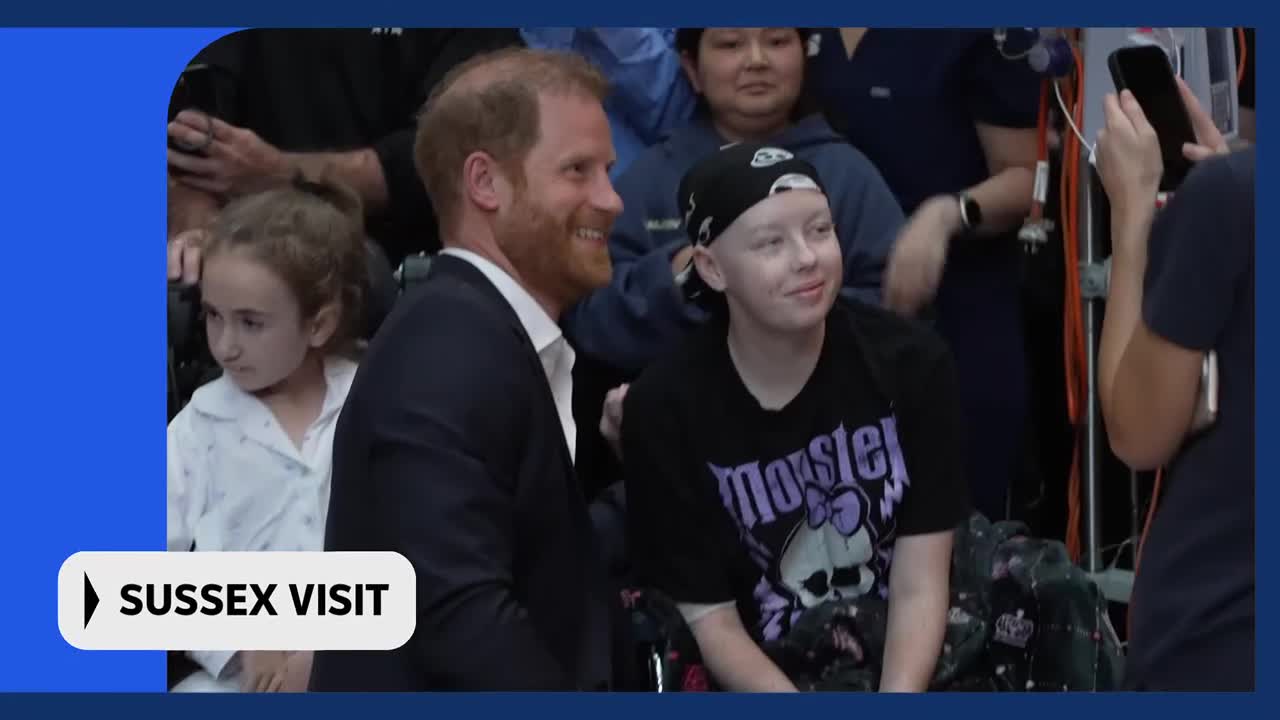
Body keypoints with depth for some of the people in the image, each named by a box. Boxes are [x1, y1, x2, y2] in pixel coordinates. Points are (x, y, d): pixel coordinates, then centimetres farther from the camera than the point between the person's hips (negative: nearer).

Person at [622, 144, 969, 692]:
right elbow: (709, 621, -7)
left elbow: (920, 588, -7)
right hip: (756, 680, -1)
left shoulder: (910, 363, -5)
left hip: (907, 666, 1)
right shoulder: (665, 408, -10)